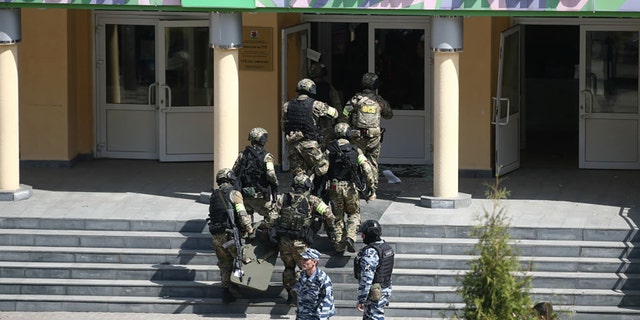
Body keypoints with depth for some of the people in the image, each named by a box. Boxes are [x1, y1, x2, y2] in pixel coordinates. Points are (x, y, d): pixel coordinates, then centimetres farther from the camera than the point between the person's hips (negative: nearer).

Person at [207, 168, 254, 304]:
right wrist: (250, 230, -5)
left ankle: (226, 293, 14)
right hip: (231, 235, -6)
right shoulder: (234, 194, -7)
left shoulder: (214, 196, 13)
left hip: (216, 236, 6)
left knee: (224, 265, 13)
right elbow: (242, 214, -14)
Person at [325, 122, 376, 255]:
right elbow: (367, 169, -4)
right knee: (354, 214, 17)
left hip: (334, 187, 1)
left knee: (338, 217, 12)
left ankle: (339, 247, 9)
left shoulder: (329, 150, 3)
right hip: (351, 187, -1)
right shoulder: (356, 150, 2)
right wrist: (371, 186, 4)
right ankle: (350, 237, -8)